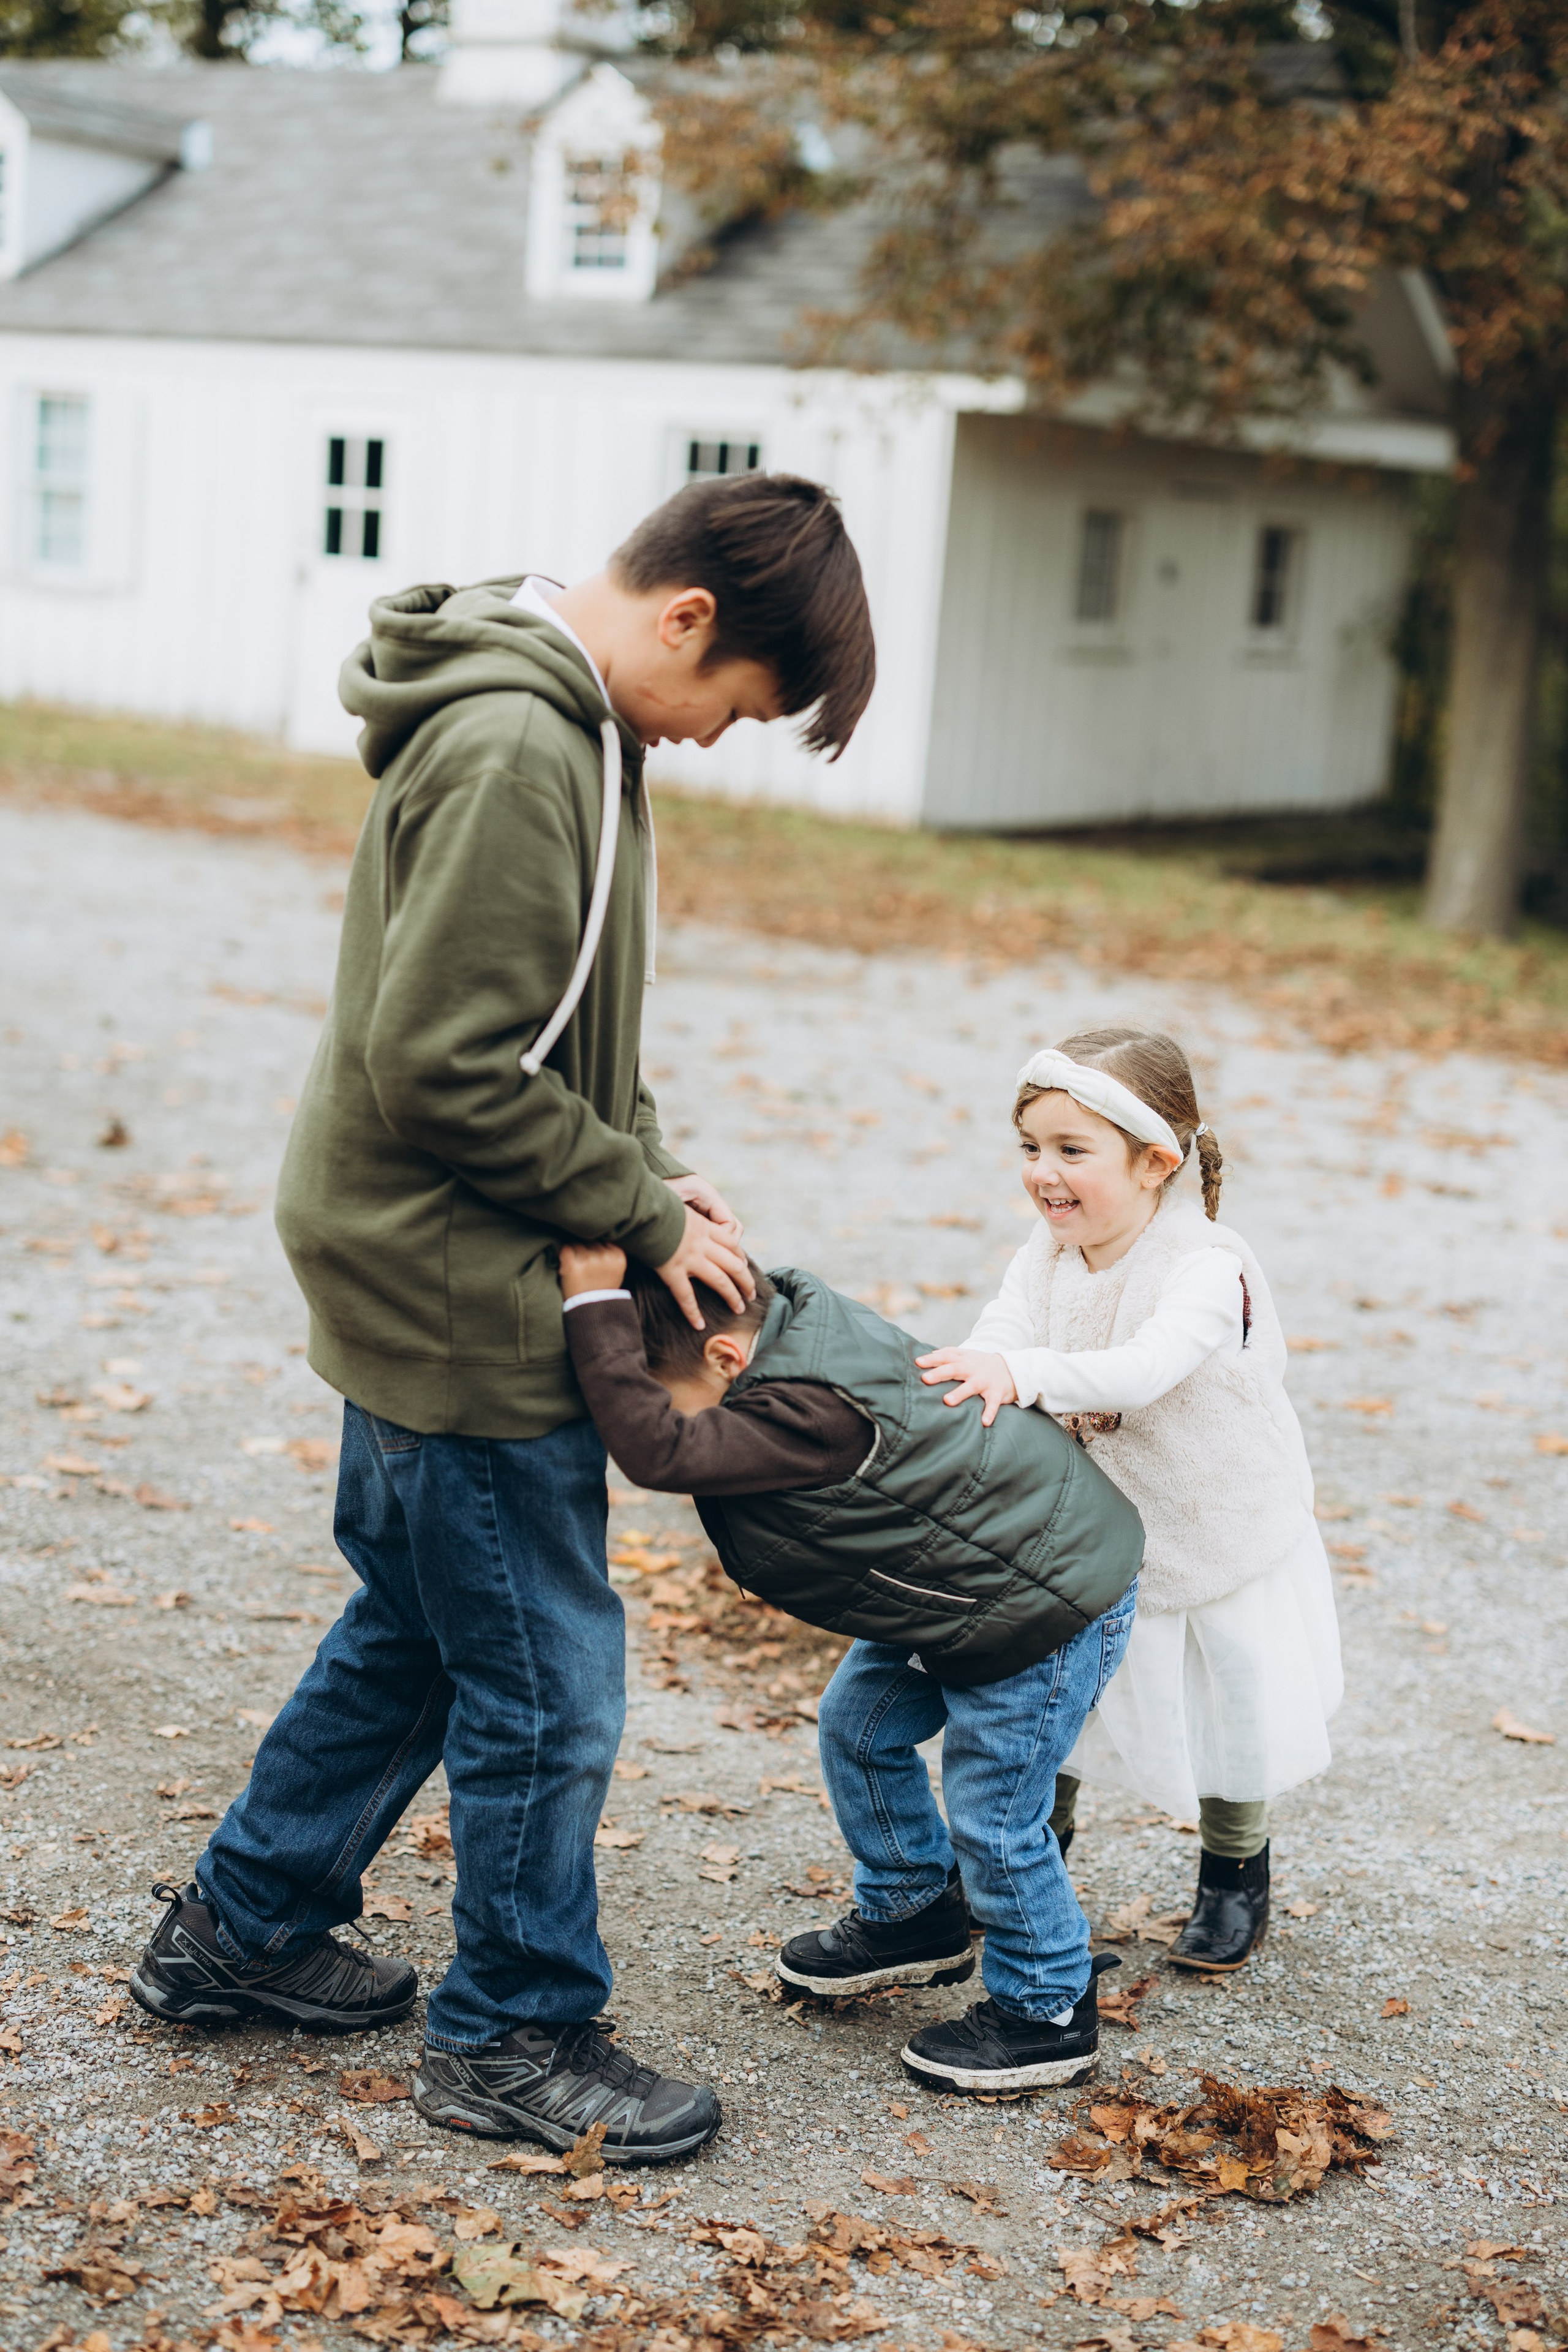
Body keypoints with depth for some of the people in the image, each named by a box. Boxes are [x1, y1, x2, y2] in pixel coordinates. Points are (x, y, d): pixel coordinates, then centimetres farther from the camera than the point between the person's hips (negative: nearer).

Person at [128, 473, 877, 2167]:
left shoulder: (558, 725, 9)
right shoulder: (514, 751, -24)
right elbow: (443, 1067, -26)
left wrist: (650, 1169, 5)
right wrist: (647, 1214, -15)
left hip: (418, 1277, 10)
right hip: (459, 1292, -10)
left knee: (419, 1627, 23)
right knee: (548, 1676, 3)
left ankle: (242, 1926, 37)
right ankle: (513, 2036, 20)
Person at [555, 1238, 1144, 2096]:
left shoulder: (814, 1412, -38)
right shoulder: (783, 1313, -9)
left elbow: (657, 1448, -47)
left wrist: (596, 1307, -47)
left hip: (1048, 1605, -10)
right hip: (961, 1583, 10)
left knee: (991, 1817, -1)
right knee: (859, 1729, 19)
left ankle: (1049, 2012, 20)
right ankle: (911, 1914, 40)